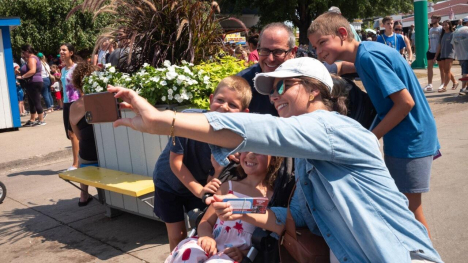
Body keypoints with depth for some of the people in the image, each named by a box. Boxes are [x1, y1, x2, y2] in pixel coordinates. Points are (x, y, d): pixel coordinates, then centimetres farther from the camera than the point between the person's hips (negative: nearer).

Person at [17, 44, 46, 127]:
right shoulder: (34, 58, 18)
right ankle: (32, 120, 20)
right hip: (33, 83, 11)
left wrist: (22, 76, -23)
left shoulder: (31, 58, -14)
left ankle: (41, 120, 0)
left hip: (34, 83, -11)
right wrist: (24, 58, 14)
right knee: (31, 102, 14)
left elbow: (32, 71, -28)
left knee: (36, 102, -5)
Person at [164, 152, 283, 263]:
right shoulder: (227, 187, 13)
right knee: (187, 251, -31)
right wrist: (207, 237, -11)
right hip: (213, 247, 3)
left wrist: (245, 254, -12)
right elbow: (206, 222, 11)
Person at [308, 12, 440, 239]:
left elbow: (405, 102, -23)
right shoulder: (366, 53, 6)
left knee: (410, 210, 3)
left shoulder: (368, 55, -20)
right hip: (407, 137, 9)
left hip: (410, 140, -9)